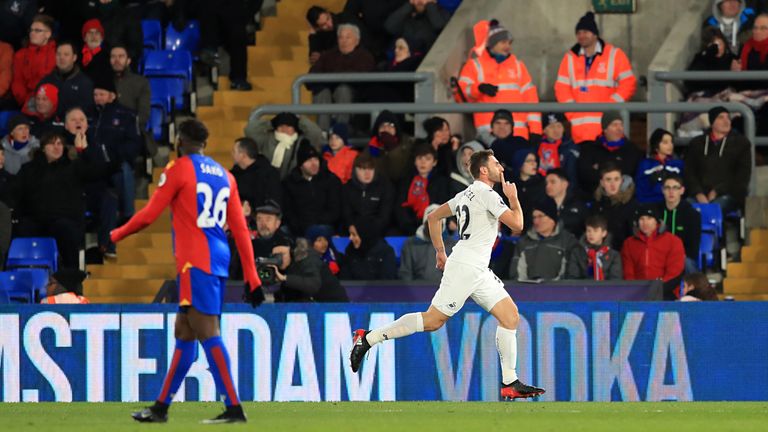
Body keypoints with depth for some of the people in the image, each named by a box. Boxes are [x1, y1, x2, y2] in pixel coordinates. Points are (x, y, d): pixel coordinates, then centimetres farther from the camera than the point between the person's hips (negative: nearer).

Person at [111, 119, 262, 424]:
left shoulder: (179, 169, -4)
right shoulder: (224, 175, 15)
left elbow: (148, 216, -5)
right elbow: (240, 229, 13)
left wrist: (114, 236, 11)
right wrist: (251, 276, 14)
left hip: (195, 261, -8)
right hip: (219, 261, 8)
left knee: (208, 333, -11)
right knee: (184, 333, 14)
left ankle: (233, 408, -17)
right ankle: (161, 407, 20)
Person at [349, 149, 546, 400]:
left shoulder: (466, 195, 17)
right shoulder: (487, 194, -11)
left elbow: (433, 217, 24)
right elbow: (516, 225, -18)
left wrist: (440, 252, 29)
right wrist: (513, 198, -1)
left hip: (479, 272, 10)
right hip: (464, 268, -10)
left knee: (510, 316, 2)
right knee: (433, 320, -10)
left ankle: (510, 383, 0)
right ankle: (368, 338, -2)